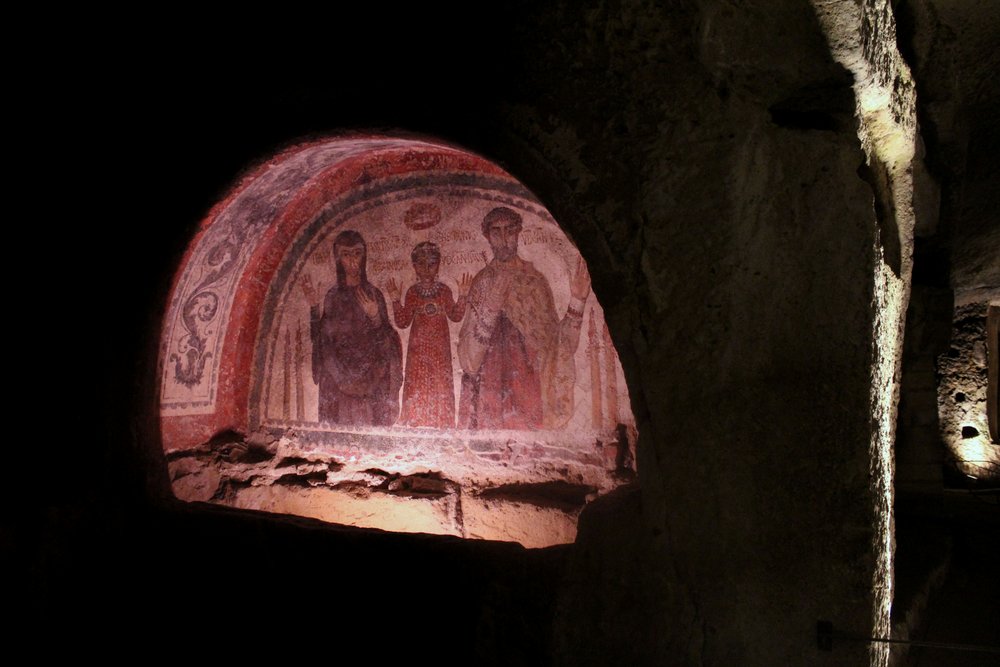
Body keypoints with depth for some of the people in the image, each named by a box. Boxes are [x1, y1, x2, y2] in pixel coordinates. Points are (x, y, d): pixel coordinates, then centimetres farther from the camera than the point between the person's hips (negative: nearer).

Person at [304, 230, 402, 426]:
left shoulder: (372, 294, 1)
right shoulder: (333, 295, 7)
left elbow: (386, 342, -1)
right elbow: (319, 337, 3)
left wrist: (375, 318, -17)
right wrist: (313, 304, -4)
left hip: (368, 378, -2)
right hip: (337, 378, 2)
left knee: (366, 424, -5)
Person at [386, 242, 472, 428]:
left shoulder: (444, 290, 4)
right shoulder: (412, 291, 3)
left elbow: (455, 316, 4)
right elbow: (402, 322, 2)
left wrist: (461, 296, -6)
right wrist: (395, 300, -8)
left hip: (440, 346, 1)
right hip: (419, 347, -1)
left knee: (441, 384, 0)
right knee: (417, 383, -3)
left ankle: (441, 423, 6)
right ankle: (416, 422, 4)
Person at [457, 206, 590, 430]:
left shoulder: (535, 280, 5)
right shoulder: (483, 281, 5)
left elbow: (556, 343, -1)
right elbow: (469, 356, -2)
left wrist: (577, 301, -12)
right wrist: (490, 309, -16)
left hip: (527, 383, 0)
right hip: (489, 384, 0)